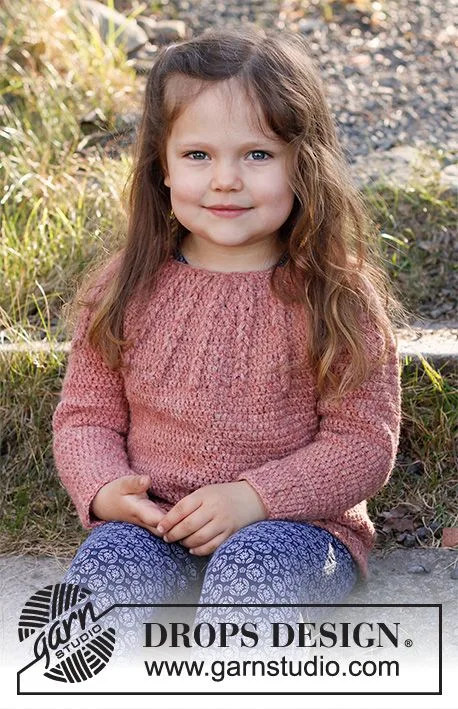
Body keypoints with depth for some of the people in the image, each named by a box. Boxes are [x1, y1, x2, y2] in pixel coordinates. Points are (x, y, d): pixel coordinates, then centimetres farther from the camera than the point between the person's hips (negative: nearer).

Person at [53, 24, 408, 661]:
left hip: (293, 524, -2)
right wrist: (105, 487, -13)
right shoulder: (127, 290, 2)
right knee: (105, 564, -28)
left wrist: (254, 497, -20)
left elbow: (364, 442, -7)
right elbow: (86, 412, 8)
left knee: (253, 565, -34)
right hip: (151, 525, 3)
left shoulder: (337, 298, -6)